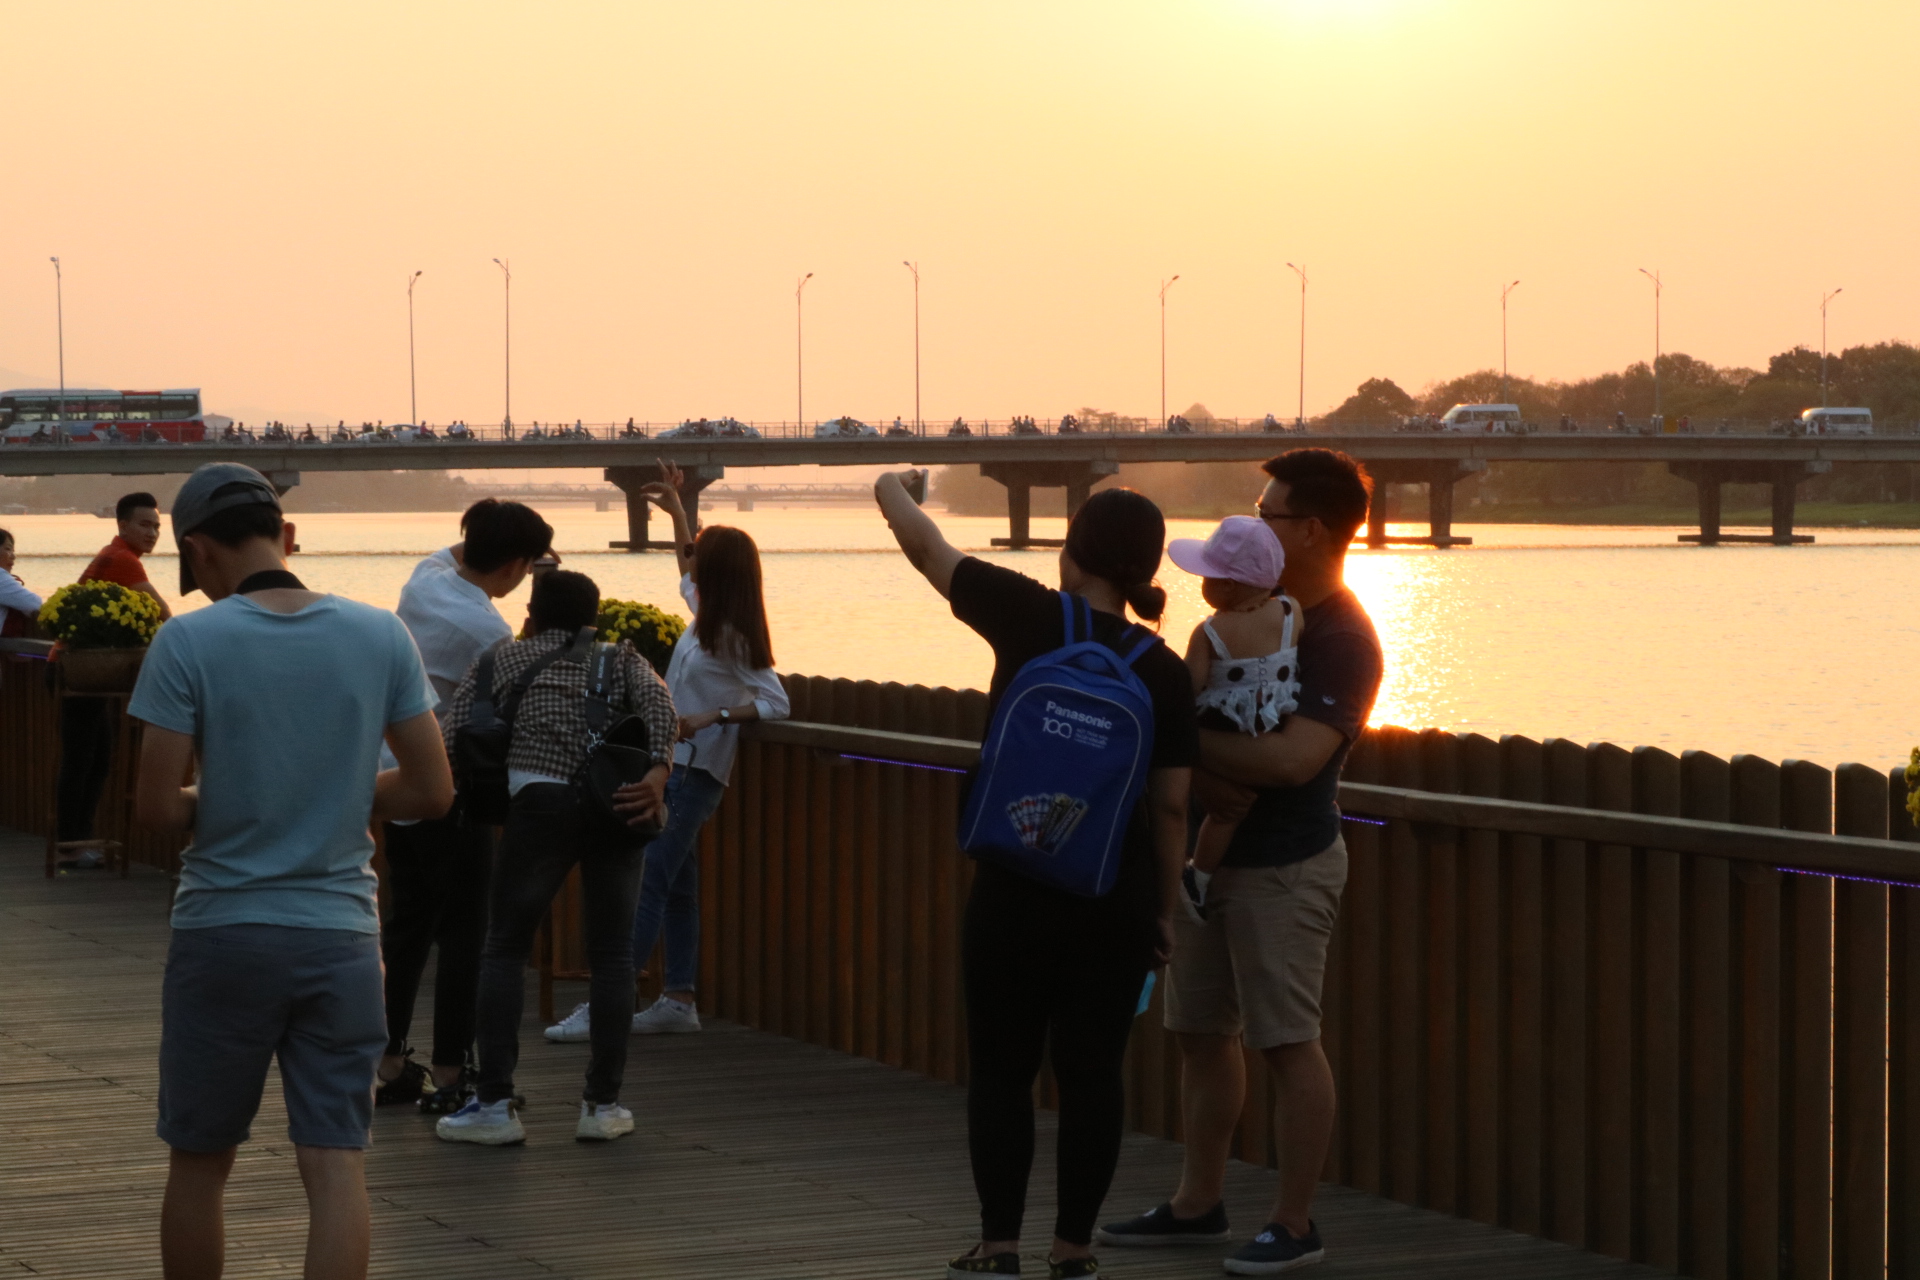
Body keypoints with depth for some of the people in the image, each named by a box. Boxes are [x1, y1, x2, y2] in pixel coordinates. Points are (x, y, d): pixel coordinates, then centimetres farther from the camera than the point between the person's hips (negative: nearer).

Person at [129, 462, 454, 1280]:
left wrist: (214, 810, 10)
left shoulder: (189, 642, -9)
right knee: (338, 1166, 0)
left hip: (223, 932, -2)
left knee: (198, 1165, 12)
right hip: (340, 936, 2)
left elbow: (154, 805, -11)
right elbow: (432, 790, 2)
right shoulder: (380, 636, 0)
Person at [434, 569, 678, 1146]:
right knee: (612, 954, 12)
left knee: (504, 949, 8)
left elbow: (448, 739, 9)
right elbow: (656, 701, 0)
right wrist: (658, 771, -12)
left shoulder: (503, 659, 22)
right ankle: (602, 1104, 9)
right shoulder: (620, 656, 23)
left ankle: (495, 1104, 1)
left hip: (541, 801, -1)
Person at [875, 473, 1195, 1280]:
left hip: (1017, 889, -2)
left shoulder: (1030, 621, -8)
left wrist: (892, 490, 23)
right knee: (1091, 1069, 7)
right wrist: (1164, 908, 10)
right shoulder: (1165, 674, -2)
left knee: (1001, 1068, 7)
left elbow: (927, 550, 4)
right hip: (1118, 898, 2)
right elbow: (1171, 804, 0)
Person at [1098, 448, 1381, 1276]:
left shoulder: (1343, 641, -17)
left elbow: (1293, 758, -28)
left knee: (1286, 1042, -4)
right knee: (1201, 1030, 14)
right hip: (1215, 851, 9)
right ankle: (1198, 1205, 24)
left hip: (1284, 866, -9)